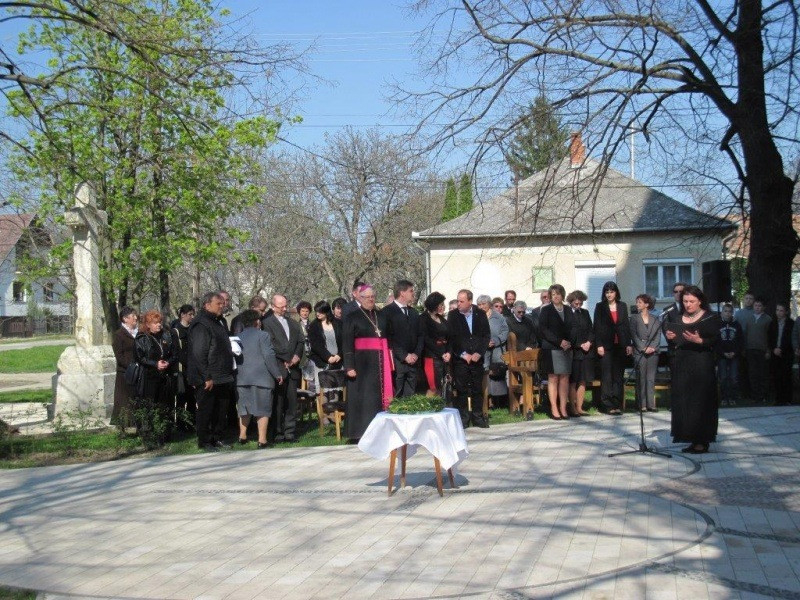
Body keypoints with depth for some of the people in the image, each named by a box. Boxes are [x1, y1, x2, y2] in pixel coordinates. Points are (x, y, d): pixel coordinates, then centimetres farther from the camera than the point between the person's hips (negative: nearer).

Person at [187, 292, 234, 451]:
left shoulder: (220, 321, 15)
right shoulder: (200, 324, -14)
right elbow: (198, 353, -19)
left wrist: (228, 375, 19)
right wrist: (207, 378, -20)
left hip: (223, 378, 9)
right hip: (208, 380, -9)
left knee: (221, 411, 13)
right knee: (206, 411, 0)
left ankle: (217, 439, 24)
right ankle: (204, 442, 9)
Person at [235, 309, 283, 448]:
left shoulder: (238, 337, 11)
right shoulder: (263, 335, -6)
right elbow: (269, 356, -12)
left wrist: (235, 375, 20)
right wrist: (277, 374, -6)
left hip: (242, 378, 5)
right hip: (261, 378, -5)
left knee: (244, 407, 17)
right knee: (262, 408, 0)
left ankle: (242, 436, 22)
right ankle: (262, 439, -2)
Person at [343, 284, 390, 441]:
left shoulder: (381, 316, 15)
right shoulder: (352, 317, 2)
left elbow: (388, 339, 16)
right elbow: (347, 343, -4)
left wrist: (389, 363, 7)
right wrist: (349, 366, -13)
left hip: (380, 363, 4)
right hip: (362, 362, -4)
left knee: (380, 395, 2)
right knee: (363, 397, -4)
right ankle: (360, 433, -1)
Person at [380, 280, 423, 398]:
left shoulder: (414, 312, 19)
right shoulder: (387, 311, -3)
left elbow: (420, 335, 19)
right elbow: (387, 337, -10)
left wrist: (416, 354, 2)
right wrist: (404, 356, -12)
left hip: (412, 361, 6)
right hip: (396, 361, -6)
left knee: (410, 397, 4)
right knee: (396, 397, -9)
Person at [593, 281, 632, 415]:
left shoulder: (622, 306, 12)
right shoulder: (600, 307, 3)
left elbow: (626, 326, 12)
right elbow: (597, 327, -1)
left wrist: (628, 344, 4)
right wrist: (599, 345, -9)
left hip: (620, 346, 3)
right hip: (606, 346, -3)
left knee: (618, 376, 3)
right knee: (607, 376, -4)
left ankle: (616, 404, 6)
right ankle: (607, 405, -2)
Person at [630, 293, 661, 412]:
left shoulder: (655, 320, 11)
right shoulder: (634, 318, 7)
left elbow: (658, 335, 5)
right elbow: (634, 335, 0)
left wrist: (652, 347, -12)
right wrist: (643, 348, -11)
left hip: (653, 352, 1)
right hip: (639, 352, -1)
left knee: (651, 379, 1)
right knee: (641, 378, -1)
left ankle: (651, 404, 2)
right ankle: (642, 404, 1)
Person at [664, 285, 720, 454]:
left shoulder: (711, 318, -2)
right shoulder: (679, 318, 13)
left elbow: (715, 341, -9)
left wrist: (700, 341, -25)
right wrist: (671, 337, -4)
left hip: (702, 365, -5)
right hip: (682, 366, 6)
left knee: (701, 402, -5)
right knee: (684, 402, 5)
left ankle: (702, 441, 1)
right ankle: (692, 439, 12)